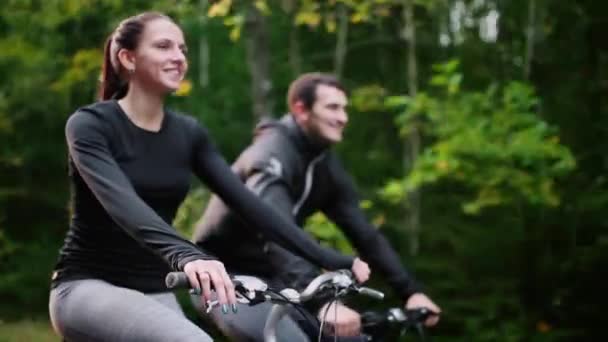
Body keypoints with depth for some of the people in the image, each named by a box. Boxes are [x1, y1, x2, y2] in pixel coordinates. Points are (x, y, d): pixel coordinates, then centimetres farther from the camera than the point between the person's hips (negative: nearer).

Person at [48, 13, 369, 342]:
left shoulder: (188, 133, 6)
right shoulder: (89, 125, -12)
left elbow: (247, 202, 1)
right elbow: (122, 203, -30)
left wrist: (335, 261, -8)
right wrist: (186, 257, -49)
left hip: (154, 293, 6)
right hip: (88, 288, -6)